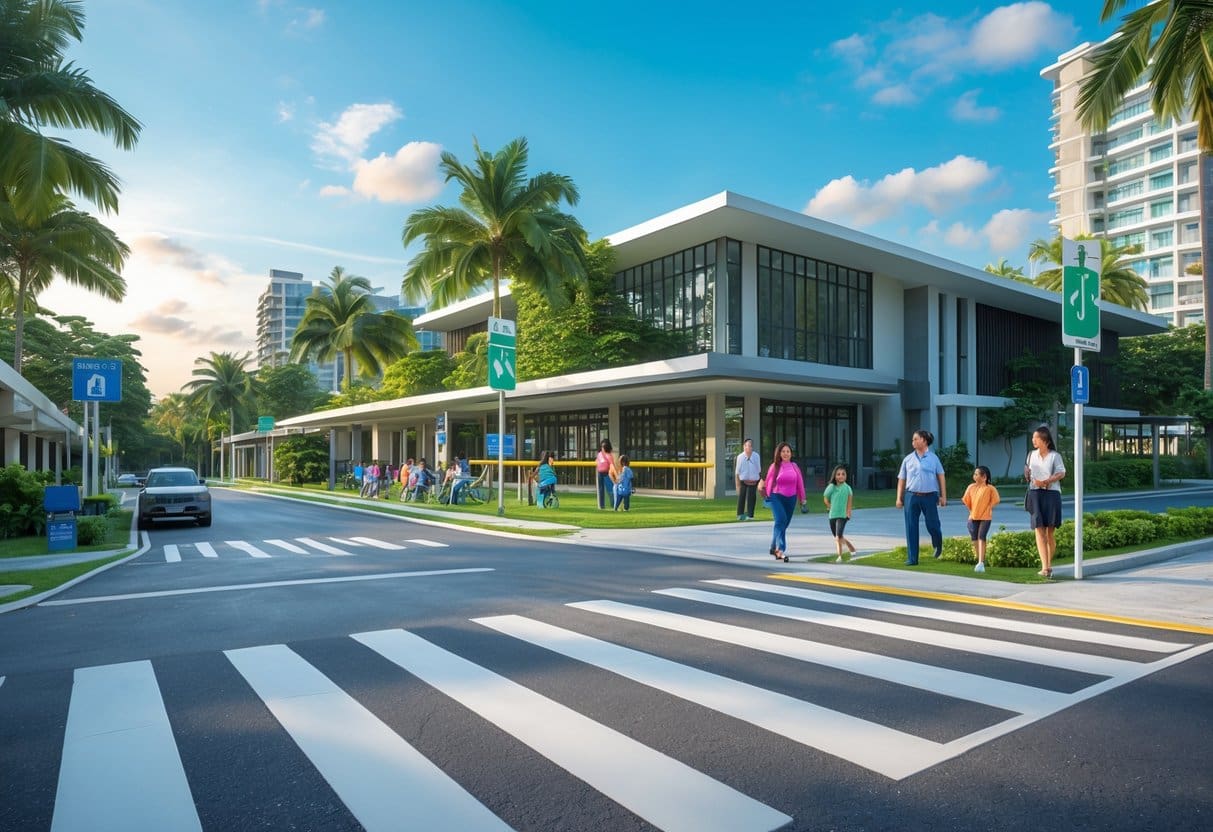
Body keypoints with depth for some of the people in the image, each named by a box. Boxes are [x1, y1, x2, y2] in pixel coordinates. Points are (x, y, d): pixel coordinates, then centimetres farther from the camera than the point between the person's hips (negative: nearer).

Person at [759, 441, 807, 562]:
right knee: (781, 520, -22)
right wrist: (767, 496, 14)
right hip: (777, 497, -4)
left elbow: (800, 483, 9)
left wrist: (803, 500, 11)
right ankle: (781, 550, -25)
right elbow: (768, 481, 7)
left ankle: (774, 547, 30)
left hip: (791, 498, 4)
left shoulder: (794, 466, 6)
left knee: (784, 524, 11)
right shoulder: (775, 466, -2)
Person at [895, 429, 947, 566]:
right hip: (911, 496, 1)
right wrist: (899, 498, 4)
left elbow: (941, 477, 5)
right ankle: (912, 558, 6)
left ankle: (938, 545, 39)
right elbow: (901, 480, 9)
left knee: (932, 525, 6)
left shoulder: (933, 458, 5)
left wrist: (943, 496, -1)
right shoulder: (908, 459, 8)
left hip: (929, 496, -1)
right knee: (911, 528, 0)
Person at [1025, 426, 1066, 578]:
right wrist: (1027, 475, 0)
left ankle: (1049, 565, 13)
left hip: (1051, 494, -2)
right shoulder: (1031, 454, 14)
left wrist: (1046, 482, -21)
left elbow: (1062, 473, -9)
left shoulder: (1055, 456, 1)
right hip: (1035, 494, 2)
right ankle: (1045, 567, -14)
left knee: (1051, 531, 4)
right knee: (1039, 530, -9)